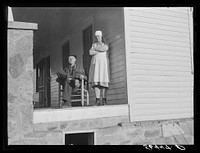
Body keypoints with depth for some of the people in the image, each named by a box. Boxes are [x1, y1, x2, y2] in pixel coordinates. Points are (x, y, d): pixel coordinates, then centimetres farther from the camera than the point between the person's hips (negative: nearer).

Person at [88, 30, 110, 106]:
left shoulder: (105, 44, 15)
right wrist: (100, 51, -2)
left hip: (103, 63, -2)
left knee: (103, 81, -10)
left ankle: (104, 99, -4)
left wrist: (96, 48, 2)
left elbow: (104, 49, -9)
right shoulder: (94, 45, 21)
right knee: (96, 81, -10)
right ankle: (98, 100, -13)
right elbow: (90, 52, 3)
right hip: (95, 63, 2)